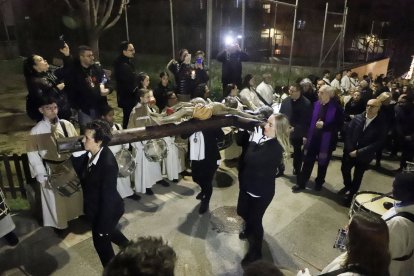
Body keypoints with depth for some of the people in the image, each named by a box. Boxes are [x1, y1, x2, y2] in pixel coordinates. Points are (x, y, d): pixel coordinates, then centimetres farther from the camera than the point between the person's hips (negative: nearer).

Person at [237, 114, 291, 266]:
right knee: (242, 212, 26)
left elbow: (250, 159, -36)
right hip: (248, 184, 8)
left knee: (255, 219, 8)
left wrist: (254, 141, -25)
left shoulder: (275, 148, -28)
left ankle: (255, 252, 32)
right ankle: (249, 230, 58)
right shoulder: (263, 137, -4)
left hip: (261, 191, -8)